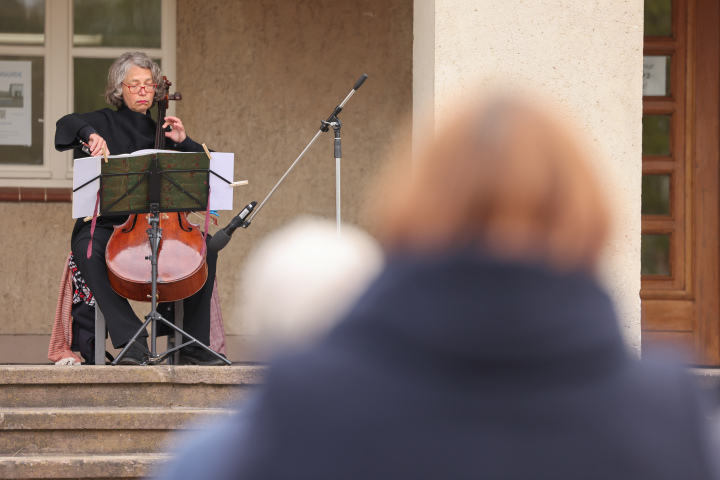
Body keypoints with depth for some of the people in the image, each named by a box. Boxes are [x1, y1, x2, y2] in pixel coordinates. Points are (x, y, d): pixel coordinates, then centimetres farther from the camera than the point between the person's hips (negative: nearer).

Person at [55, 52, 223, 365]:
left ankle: (193, 345, -20)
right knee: (86, 248, -36)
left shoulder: (162, 131, 19)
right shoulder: (105, 123, 11)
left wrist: (182, 142, -2)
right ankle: (132, 339, -42)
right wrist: (90, 134, -29)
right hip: (108, 222, -2)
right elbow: (68, 123, -9)